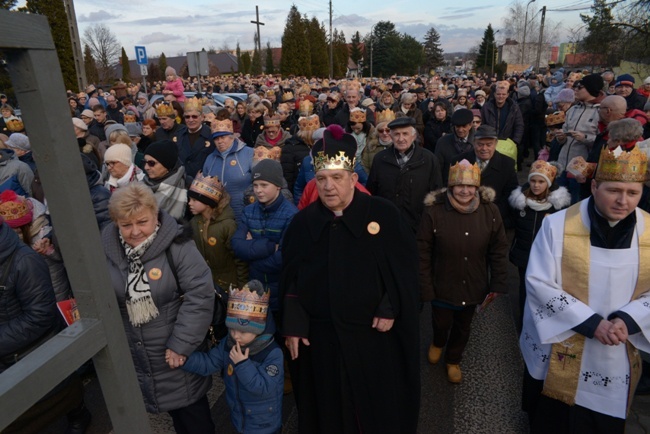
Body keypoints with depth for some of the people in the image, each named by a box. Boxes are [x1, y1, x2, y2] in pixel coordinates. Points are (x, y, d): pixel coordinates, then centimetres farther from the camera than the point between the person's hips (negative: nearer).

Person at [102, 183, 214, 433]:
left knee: (192, 407, 16)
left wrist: (181, 343, -21)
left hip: (176, 347, -4)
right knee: (171, 404, 24)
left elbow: (200, 294, -23)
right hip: (133, 351, 4)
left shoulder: (176, 244, -22)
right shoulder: (106, 248, -9)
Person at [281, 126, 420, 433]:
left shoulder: (384, 214, -9)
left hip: (375, 334, -2)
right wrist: (293, 326, -3)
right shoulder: (302, 223, -1)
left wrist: (390, 310, -11)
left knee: (380, 407, 19)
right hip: (319, 337, 2)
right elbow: (290, 279, 1)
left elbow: (404, 267, -6)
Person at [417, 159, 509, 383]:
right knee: (441, 323, 17)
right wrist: (425, 288, -13)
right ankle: (438, 343, 55)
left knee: (463, 327, 22)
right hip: (443, 286, -2)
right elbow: (422, 253, -15)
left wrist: (498, 285, -3)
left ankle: (453, 360, 52)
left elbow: (499, 250, -3)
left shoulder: (490, 211, -12)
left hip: (473, 286, 3)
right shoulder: (434, 211, -21)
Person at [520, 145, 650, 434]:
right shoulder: (558, 225, -15)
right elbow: (539, 283, -16)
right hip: (557, 354, -2)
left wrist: (626, 321, -19)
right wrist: (591, 323, -20)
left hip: (615, 360, 3)